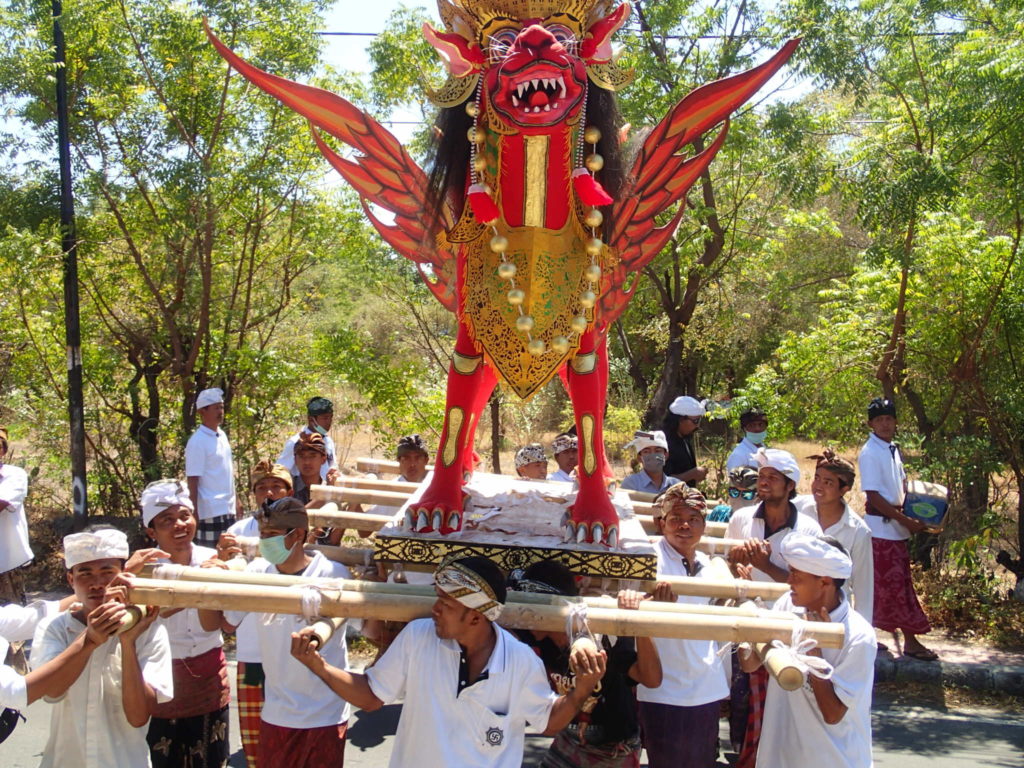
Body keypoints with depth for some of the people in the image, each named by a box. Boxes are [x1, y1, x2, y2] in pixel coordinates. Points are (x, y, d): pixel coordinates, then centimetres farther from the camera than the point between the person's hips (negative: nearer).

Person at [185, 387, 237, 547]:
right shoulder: (197, 442, -12)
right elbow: (192, 482, -13)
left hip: (228, 510, 8)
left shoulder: (222, 435, 11)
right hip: (211, 513, -8)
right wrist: (194, 515, -15)